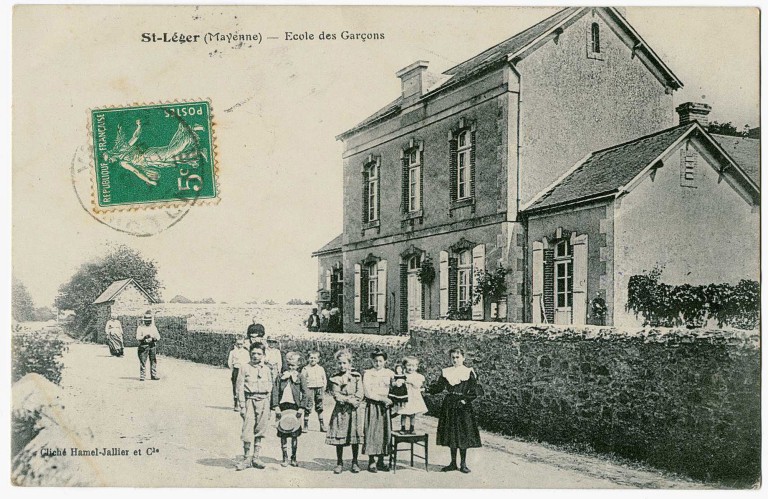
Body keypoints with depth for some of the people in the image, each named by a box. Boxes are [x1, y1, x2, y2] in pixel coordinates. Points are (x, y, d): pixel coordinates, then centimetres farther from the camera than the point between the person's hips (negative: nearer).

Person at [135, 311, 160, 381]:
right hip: (143, 346, -4)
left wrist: (155, 338, -13)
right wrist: (144, 337, -24)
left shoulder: (153, 327, 13)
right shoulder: (140, 327, 2)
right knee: (143, 361, -4)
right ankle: (142, 376, 3)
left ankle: (153, 375, 11)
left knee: (153, 361, 4)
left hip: (152, 345, 4)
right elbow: (138, 337, -7)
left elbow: (158, 336, 9)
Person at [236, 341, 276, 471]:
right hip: (250, 400, -3)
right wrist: (242, 406, -7)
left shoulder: (267, 369, 11)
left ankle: (256, 458, 16)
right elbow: (240, 388, -1)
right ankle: (246, 459, 5)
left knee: (260, 430, 7)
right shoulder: (245, 368, 1)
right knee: (247, 430, -6)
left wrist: (269, 407, 9)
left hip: (264, 401, 3)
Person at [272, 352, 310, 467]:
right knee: (283, 434, 3)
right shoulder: (280, 377, 8)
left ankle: (293, 458, 15)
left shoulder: (300, 378, 3)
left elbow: (305, 394, -1)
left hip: (295, 408, -1)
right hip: (283, 407, 1)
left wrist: (301, 408, -9)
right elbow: (275, 392, 3)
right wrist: (276, 406, -7)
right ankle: (285, 458, 12)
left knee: (295, 434, 5)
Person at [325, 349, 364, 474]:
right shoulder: (335, 378, 3)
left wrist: (354, 402, -16)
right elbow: (336, 395, -6)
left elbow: (360, 394, -4)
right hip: (340, 410, 0)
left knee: (355, 436, 2)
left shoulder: (356, 376, 3)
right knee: (339, 436, 0)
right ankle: (339, 463, 12)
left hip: (354, 410, 0)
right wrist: (348, 400, -16)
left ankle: (355, 462, 14)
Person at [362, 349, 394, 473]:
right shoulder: (368, 374, -2)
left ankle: (380, 461, 11)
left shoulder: (389, 373, 8)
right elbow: (368, 393, -9)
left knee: (385, 433, 3)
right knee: (372, 432, -4)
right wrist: (382, 398, -14)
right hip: (372, 406, -3)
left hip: (385, 406, 3)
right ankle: (372, 462, 1)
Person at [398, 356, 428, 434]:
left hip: (414, 398, 1)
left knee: (412, 414, 7)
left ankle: (411, 429, 20)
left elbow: (418, 385, -6)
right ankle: (402, 428, 15)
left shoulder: (418, 376, 2)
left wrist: (411, 381, -17)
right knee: (404, 414, 1)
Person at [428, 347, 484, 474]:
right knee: (451, 434, 8)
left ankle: (463, 464, 10)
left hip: (463, 407, -4)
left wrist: (466, 399, -17)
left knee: (463, 435, -1)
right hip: (449, 406, 4)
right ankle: (453, 463, 18)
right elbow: (438, 387, 6)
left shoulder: (469, 372, -4)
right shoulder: (446, 372, 8)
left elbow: (476, 391, -8)